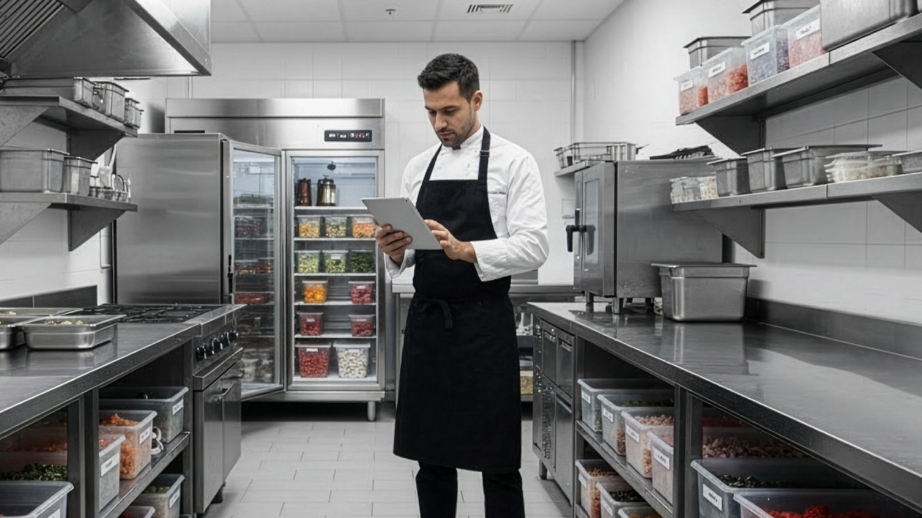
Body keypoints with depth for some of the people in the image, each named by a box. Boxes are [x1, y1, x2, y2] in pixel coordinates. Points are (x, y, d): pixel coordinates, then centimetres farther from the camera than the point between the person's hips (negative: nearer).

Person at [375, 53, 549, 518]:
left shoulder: (513, 162, -3)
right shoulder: (417, 168, 12)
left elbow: (533, 247, -12)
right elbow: (406, 254, 14)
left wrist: (465, 250, -26)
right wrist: (395, 251, -9)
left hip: (484, 324, -5)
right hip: (426, 323, 5)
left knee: (497, 463, 3)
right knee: (432, 458, 13)